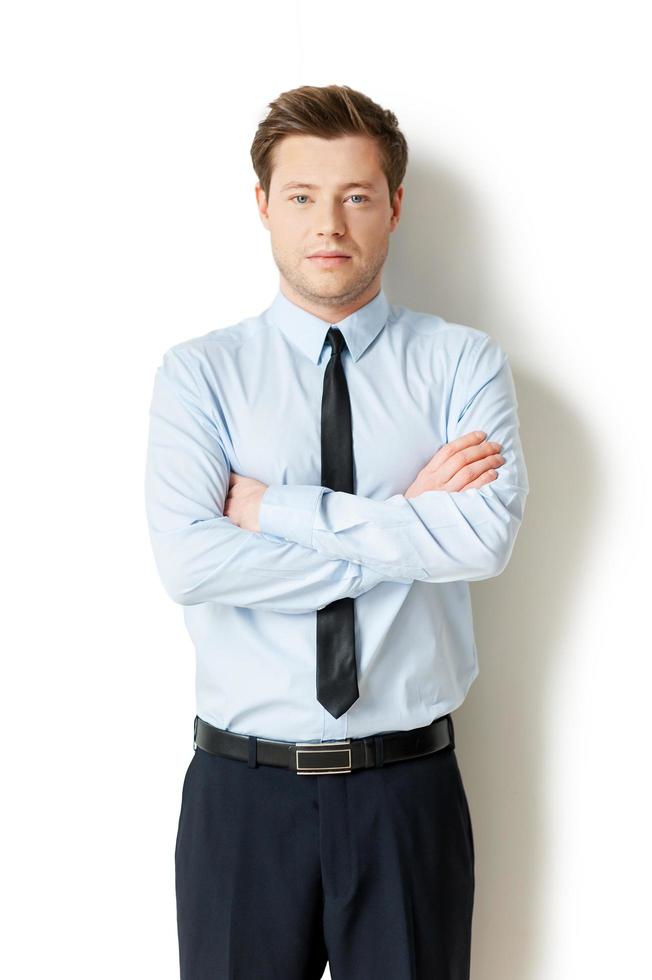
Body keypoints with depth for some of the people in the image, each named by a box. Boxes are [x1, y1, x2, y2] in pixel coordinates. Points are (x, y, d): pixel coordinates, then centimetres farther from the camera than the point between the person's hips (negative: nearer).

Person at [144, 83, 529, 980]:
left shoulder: (464, 363, -1)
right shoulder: (199, 372, -1)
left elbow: (487, 536, -18)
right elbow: (188, 562, -15)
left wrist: (278, 507, -14)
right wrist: (405, 532, -13)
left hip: (408, 785, 0)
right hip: (242, 786, 0)